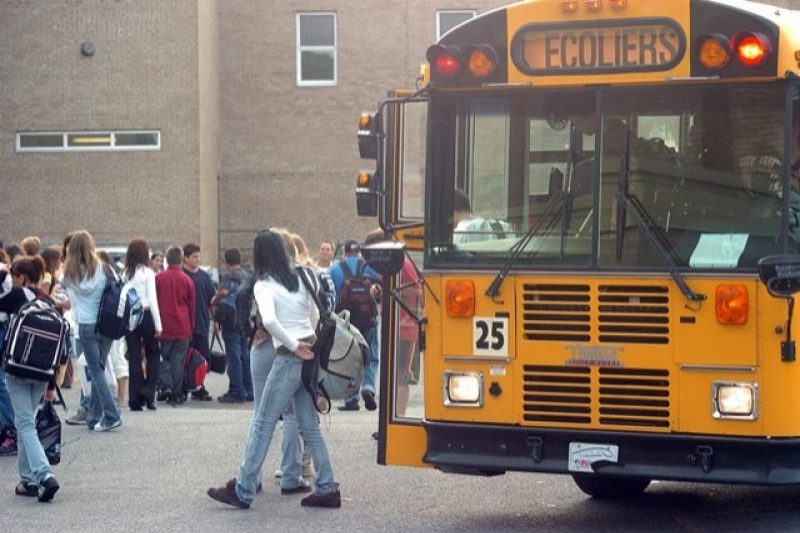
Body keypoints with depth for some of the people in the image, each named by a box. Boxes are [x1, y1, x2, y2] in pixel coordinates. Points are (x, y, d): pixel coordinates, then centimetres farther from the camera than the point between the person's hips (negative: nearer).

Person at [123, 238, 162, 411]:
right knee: (153, 355, 12)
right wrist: (158, 325, -6)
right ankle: (148, 390, -3)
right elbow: (152, 299, -8)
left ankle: (135, 399, 6)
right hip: (145, 315, -3)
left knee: (134, 358, 7)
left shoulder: (125, 274, 3)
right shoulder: (147, 273, -6)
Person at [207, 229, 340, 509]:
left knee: (263, 423, 0)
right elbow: (315, 317, 18)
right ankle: (327, 489, 9)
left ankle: (242, 491, 3)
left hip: (288, 358, -6)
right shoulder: (300, 278, 11)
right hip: (310, 356, 6)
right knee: (310, 426, 11)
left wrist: (294, 346, -15)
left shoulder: (264, 285, -8)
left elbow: (269, 320, -24)